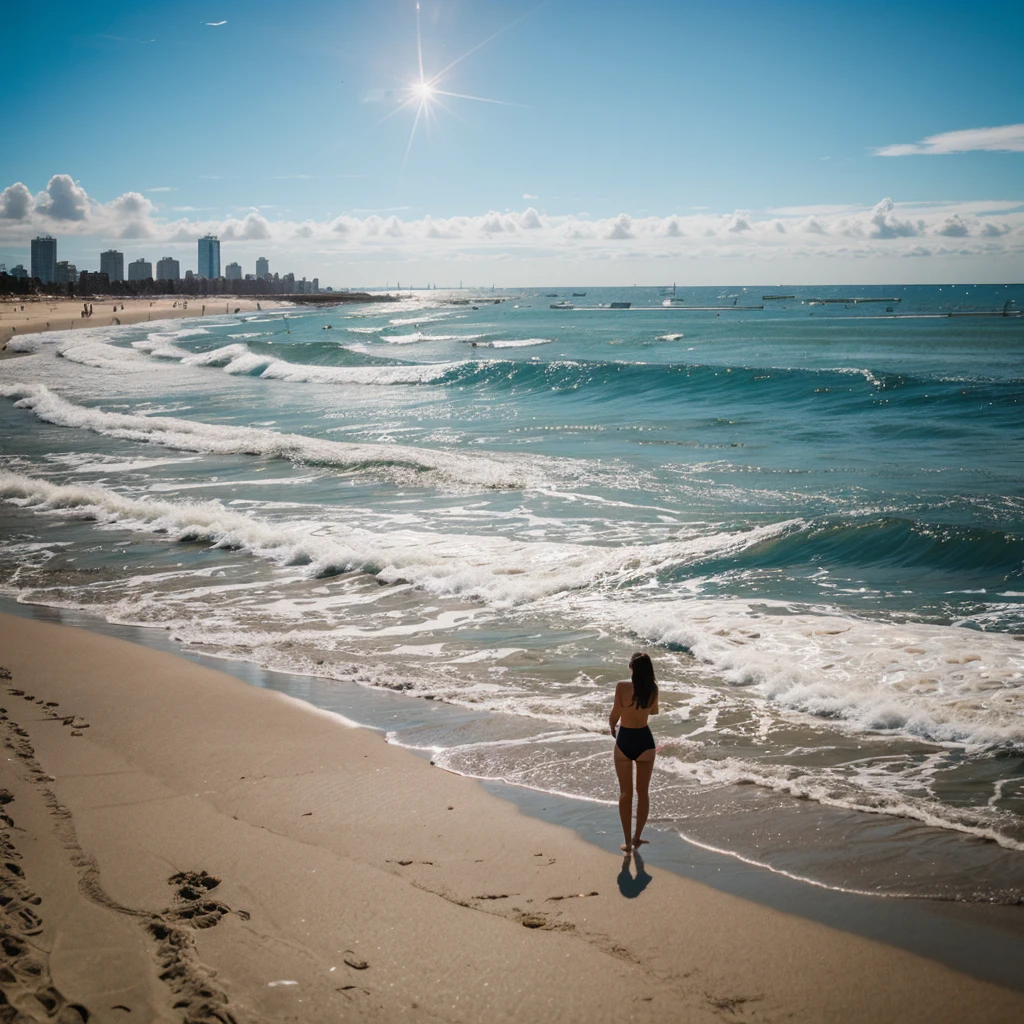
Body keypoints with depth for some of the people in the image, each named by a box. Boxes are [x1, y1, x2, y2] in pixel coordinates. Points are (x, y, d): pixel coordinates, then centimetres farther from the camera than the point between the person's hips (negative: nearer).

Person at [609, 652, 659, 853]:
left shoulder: (622, 686, -17)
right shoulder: (653, 688, -5)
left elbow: (615, 714, -15)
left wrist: (611, 725, 8)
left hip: (625, 741, -2)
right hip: (644, 741, 2)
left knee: (625, 792, 10)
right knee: (643, 792, 17)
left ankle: (627, 841, 10)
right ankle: (637, 837, 21)